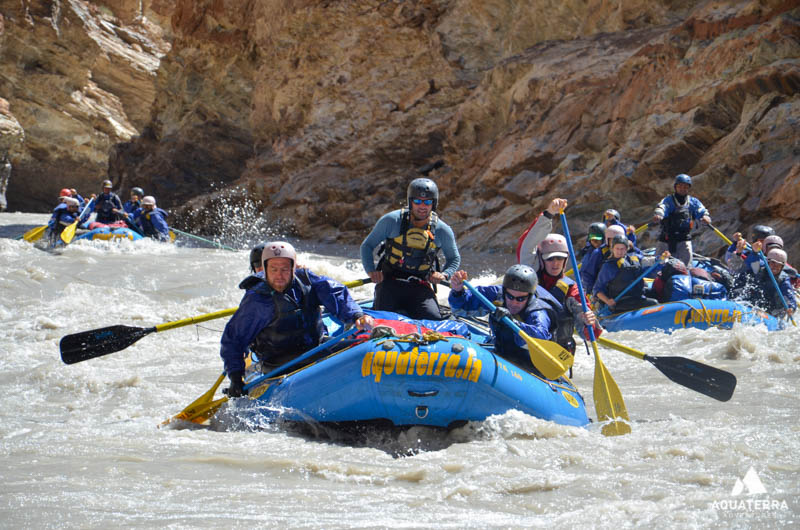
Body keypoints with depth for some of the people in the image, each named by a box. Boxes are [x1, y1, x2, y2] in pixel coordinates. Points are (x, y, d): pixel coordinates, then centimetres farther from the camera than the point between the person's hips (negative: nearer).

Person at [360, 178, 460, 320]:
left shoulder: (442, 231, -2)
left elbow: (454, 258, 15)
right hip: (390, 281, -1)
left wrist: (444, 275, -6)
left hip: (421, 286, 2)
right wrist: (371, 271, -12)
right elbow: (367, 246, 4)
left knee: (433, 319, -22)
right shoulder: (392, 221, -7)